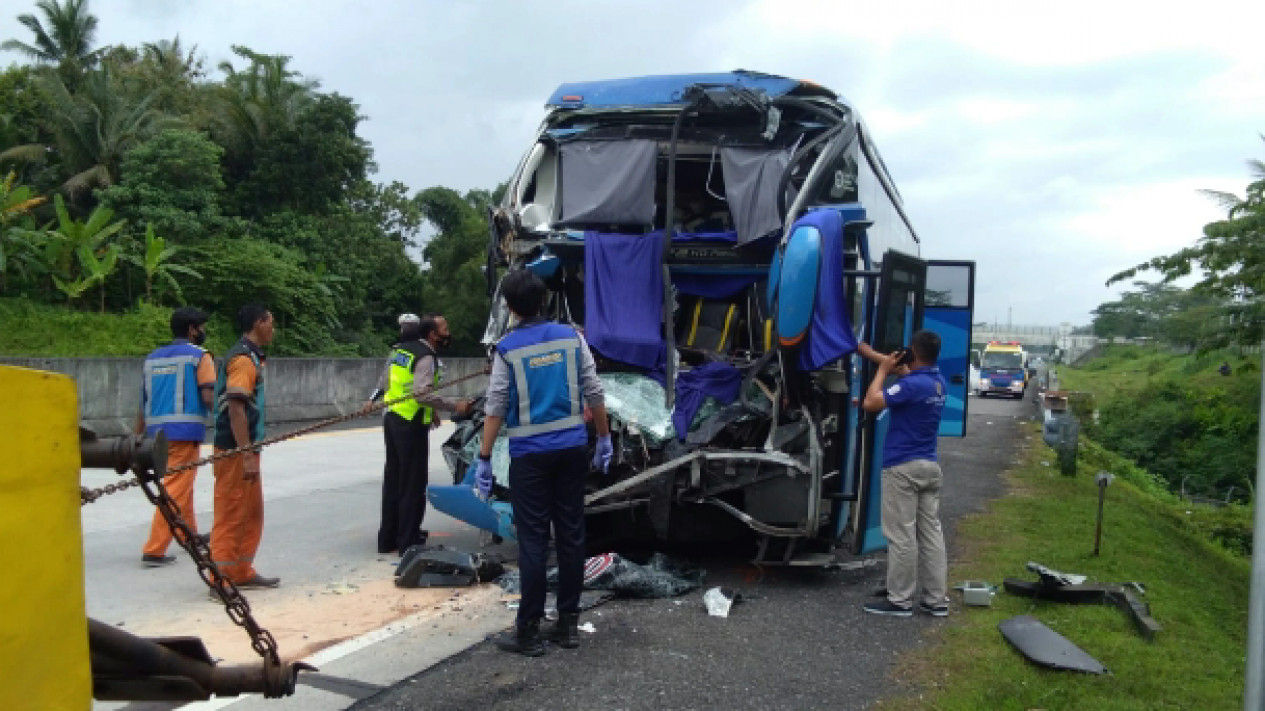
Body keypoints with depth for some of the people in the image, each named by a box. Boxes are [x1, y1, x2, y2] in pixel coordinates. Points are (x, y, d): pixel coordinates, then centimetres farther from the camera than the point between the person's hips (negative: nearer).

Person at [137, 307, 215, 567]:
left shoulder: (153, 358, 15)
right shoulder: (199, 356, -4)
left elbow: (143, 402, 15)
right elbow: (208, 396, -14)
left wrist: (139, 437, 19)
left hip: (156, 432, 7)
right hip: (185, 431, -7)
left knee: (182, 485, 24)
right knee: (175, 491, -4)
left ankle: (189, 534, 38)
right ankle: (153, 551, -7)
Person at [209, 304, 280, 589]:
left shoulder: (248, 356, 16)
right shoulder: (244, 359, -15)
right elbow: (235, 408, -23)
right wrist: (248, 455, -24)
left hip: (244, 449, 10)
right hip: (236, 451, -10)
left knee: (252, 512, 16)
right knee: (231, 515, -3)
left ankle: (242, 572, 25)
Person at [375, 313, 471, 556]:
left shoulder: (400, 350, 13)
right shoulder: (425, 356, -15)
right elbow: (421, 394, -28)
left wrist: (429, 410, 22)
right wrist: (454, 405, -23)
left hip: (392, 419, 9)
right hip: (411, 425, -9)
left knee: (393, 479, 16)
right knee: (413, 484, -1)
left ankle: (388, 538, 25)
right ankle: (408, 543, 4)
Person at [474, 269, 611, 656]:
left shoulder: (507, 349, -6)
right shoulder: (571, 337, 2)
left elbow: (495, 408, -6)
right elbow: (594, 393, 4)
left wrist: (484, 458, 0)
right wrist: (604, 438, 14)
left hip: (530, 454, -3)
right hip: (572, 448, 3)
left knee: (533, 540, 1)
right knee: (571, 534, 9)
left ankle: (528, 631, 6)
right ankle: (568, 624, 16)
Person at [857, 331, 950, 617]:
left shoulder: (912, 385, -19)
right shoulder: (938, 381, 8)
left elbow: (870, 403, -19)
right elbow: (903, 368, 22)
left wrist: (883, 369, -7)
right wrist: (864, 349, 29)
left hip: (903, 468, -8)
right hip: (930, 467, 8)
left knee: (901, 535, -2)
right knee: (931, 533, 10)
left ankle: (900, 600, 5)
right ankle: (936, 599, 14)